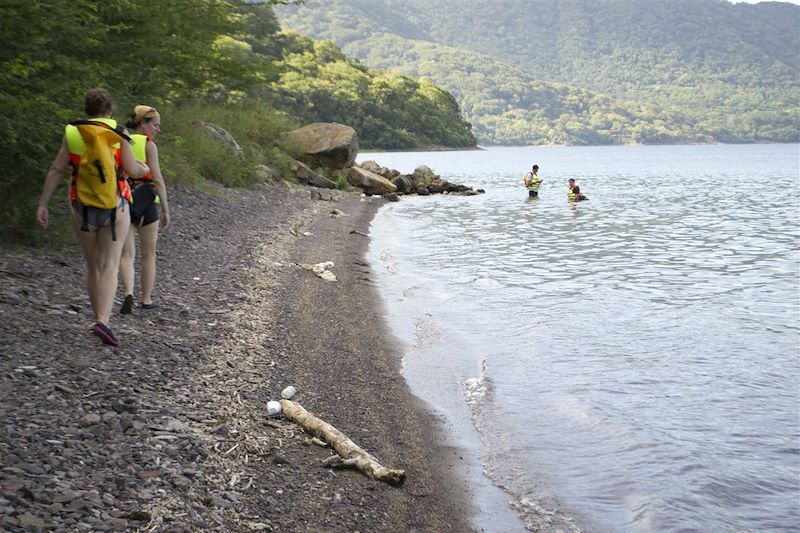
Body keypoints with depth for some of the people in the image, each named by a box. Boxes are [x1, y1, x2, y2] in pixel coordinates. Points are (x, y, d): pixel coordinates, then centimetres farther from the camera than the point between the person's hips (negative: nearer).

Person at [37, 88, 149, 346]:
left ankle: (100, 319, 21)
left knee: (92, 266, 16)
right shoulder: (117, 132, -4)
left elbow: (56, 170, -2)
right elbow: (132, 169, -8)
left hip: (82, 208, 3)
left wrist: (42, 205, -1)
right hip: (114, 207, -3)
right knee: (109, 267, -7)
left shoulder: (72, 132, 2)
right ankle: (102, 321, -24)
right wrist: (144, 170, 15)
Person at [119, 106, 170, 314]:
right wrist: (166, 210, -5)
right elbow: (157, 180, -11)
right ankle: (147, 299, 18)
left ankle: (128, 293, -18)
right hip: (146, 200, -3)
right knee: (148, 254, 12)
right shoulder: (149, 145, -6)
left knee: (126, 254, 4)